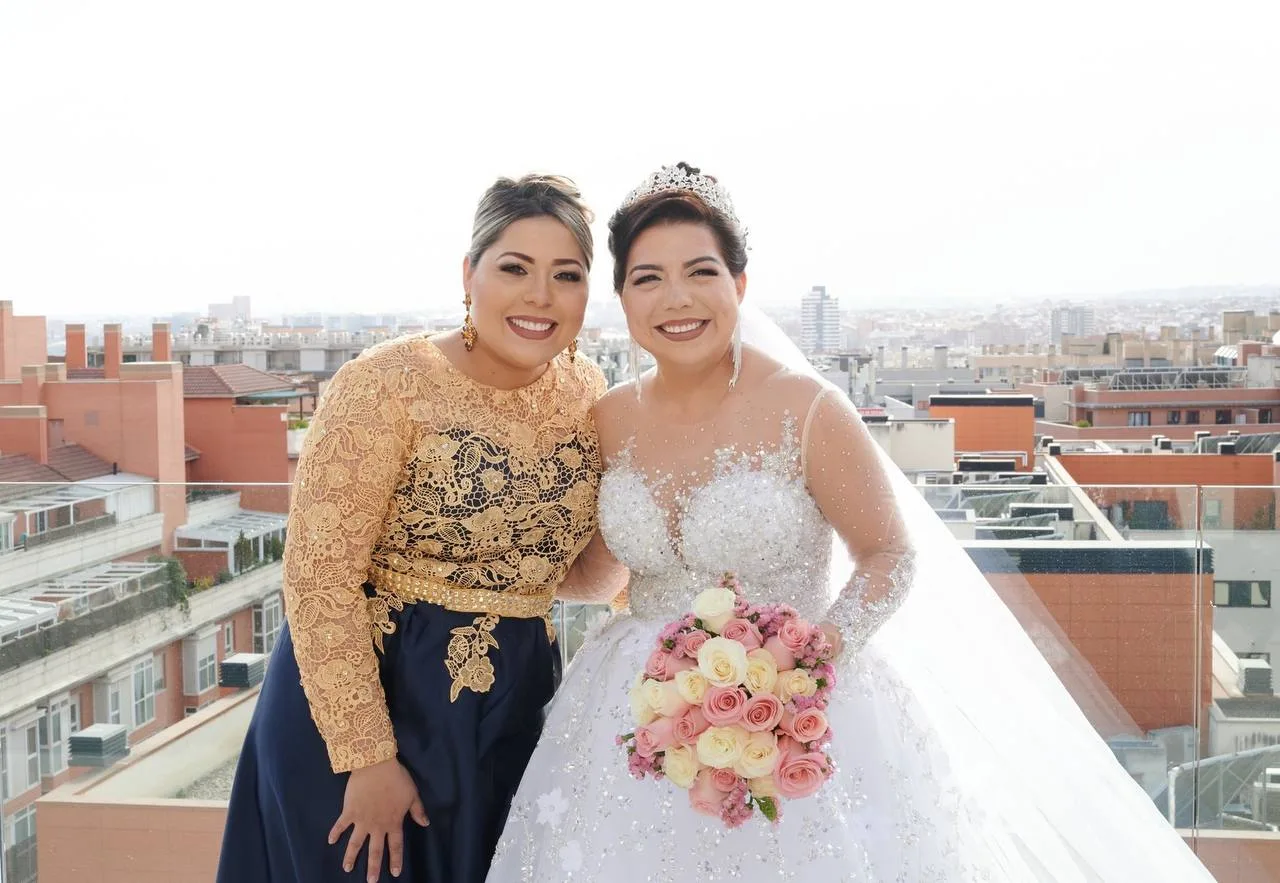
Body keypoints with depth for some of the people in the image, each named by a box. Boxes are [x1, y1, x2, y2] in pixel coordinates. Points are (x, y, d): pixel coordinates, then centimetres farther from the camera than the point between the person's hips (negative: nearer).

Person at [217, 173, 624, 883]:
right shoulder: (390, 385, -17)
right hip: (361, 699, -5)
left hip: (512, 717, 5)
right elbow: (319, 576, -19)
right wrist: (368, 755, -19)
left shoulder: (586, 393, 0)